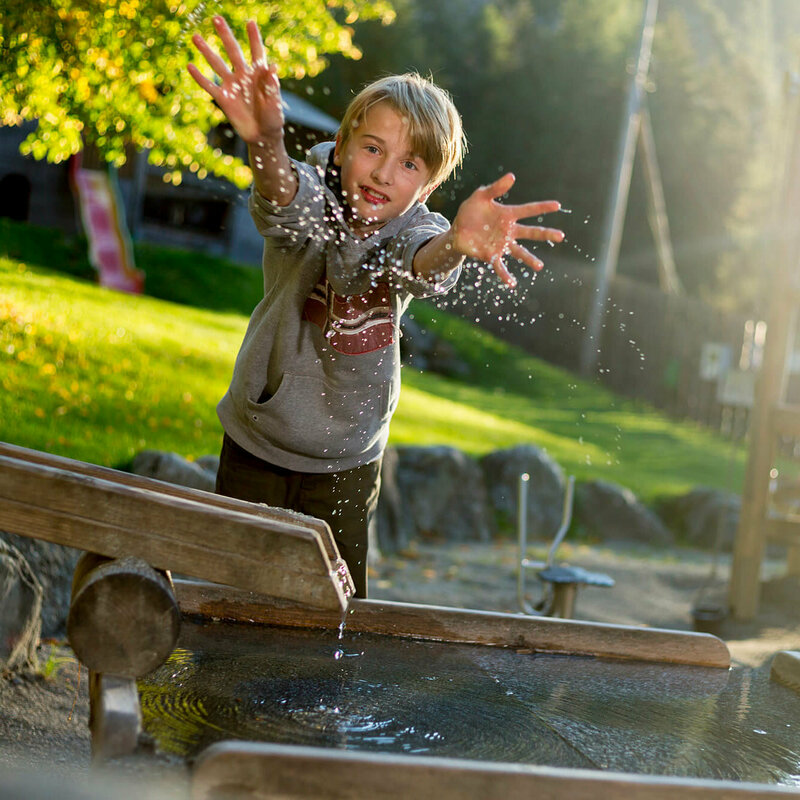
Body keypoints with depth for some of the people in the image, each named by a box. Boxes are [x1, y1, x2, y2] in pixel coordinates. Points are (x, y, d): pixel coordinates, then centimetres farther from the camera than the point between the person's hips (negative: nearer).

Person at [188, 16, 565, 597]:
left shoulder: (415, 231, -14)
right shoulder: (311, 198, -18)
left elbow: (425, 263, -38)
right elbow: (285, 201, -43)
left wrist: (459, 243, -64)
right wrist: (265, 142, -68)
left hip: (347, 466, 1)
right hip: (255, 446, -1)